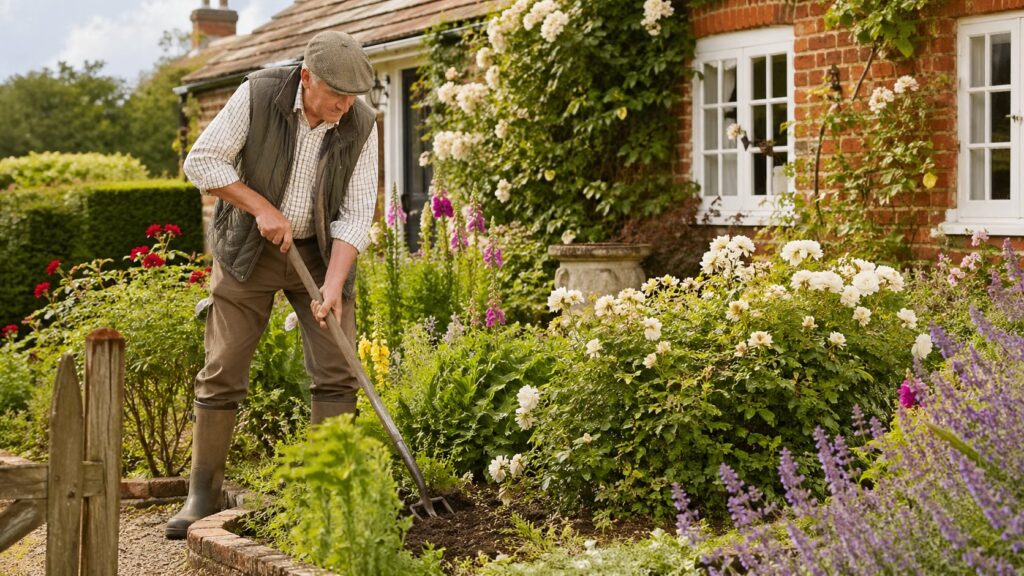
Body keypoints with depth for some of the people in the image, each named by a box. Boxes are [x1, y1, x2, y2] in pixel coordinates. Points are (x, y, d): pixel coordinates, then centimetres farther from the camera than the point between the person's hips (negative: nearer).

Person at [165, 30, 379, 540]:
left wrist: (333, 285, -22)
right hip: (249, 248, -2)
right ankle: (202, 493, 9)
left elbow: (355, 215, -12)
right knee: (222, 372, -2)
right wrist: (262, 208, -21)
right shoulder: (257, 95, -18)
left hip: (320, 251, 2)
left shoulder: (361, 126, -12)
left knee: (337, 372, -5)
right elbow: (202, 161, -14)